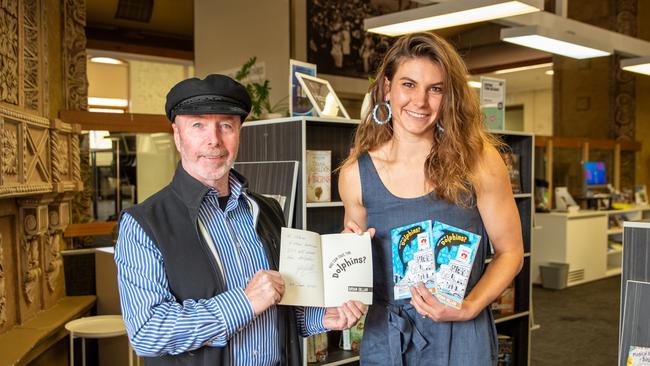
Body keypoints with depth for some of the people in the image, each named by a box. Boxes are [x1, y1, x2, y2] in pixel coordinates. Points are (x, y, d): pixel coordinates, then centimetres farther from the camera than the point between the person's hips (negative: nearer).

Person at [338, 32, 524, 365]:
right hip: (383, 336, 2)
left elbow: (509, 252, -2)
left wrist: (468, 308, -15)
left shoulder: (477, 160, -11)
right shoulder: (356, 173, -6)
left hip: (460, 337, -2)